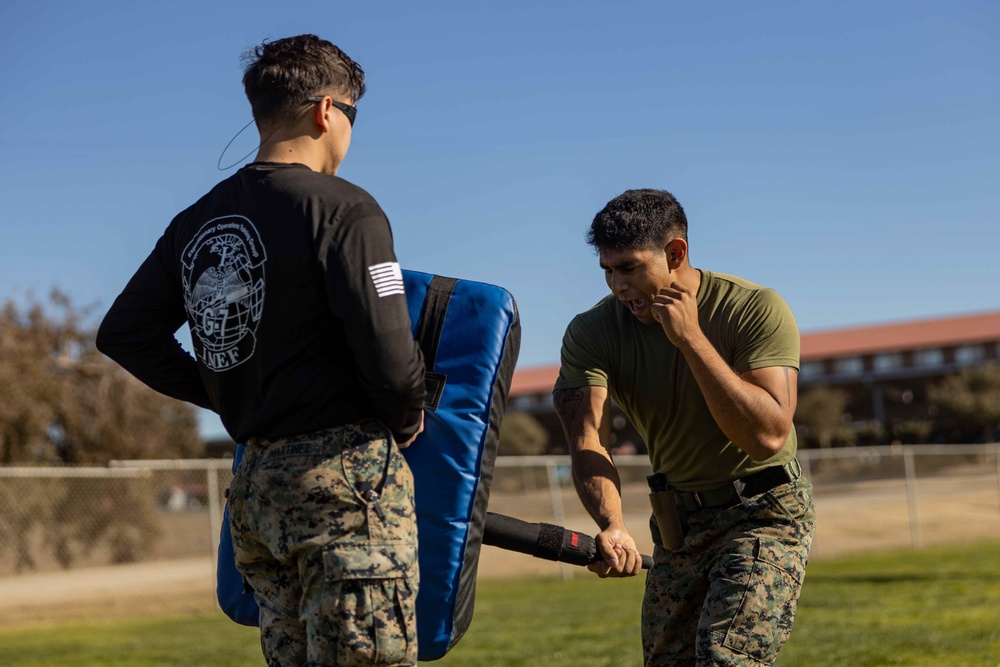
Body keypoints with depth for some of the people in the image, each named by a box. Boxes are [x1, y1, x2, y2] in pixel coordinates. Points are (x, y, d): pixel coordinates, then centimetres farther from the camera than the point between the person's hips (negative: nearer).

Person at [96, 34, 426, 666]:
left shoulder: (196, 223, 11)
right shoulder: (344, 209, -11)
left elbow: (122, 333, 16)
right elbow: (391, 360, -18)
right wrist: (409, 421, 3)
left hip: (256, 484, 7)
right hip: (347, 472, -7)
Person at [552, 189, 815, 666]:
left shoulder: (756, 309, -20)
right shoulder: (592, 332, -11)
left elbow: (767, 437, -29)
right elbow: (585, 437, -24)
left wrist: (691, 339, -32)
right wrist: (612, 526, -43)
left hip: (764, 512, -5)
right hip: (678, 519, 5)